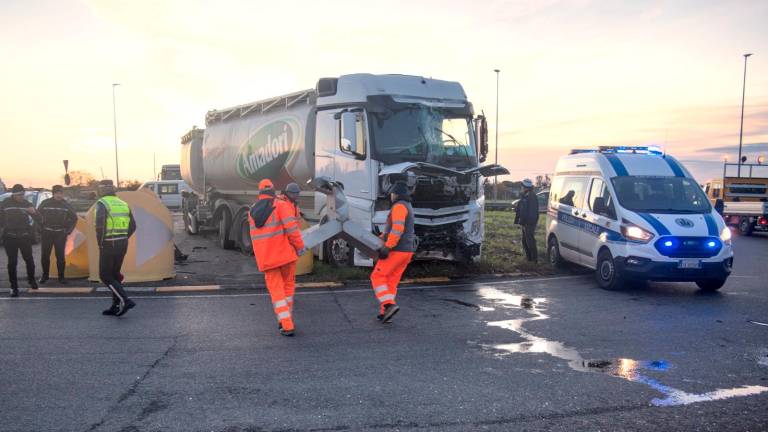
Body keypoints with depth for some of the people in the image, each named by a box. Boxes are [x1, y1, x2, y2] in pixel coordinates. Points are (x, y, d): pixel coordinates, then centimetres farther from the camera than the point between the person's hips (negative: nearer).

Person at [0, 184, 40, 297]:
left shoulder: (27, 204, 1)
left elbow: (38, 219, -2)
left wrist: (34, 212, -20)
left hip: (25, 236, 1)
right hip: (10, 237, -1)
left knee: (29, 259, 8)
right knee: (12, 262, 0)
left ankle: (31, 280, 31)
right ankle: (14, 287, 5)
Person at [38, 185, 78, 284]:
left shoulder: (66, 205, 1)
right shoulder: (45, 203, -2)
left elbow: (74, 218, 11)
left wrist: (68, 230, 4)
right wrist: (41, 228, 2)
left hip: (60, 234, 0)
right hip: (47, 233, 0)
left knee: (60, 256, -1)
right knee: (44, 255, 4)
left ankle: (61, 276, 7)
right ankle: (45, 275, 19)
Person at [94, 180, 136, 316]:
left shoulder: (101, 203, -9)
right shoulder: (123, 204, 13)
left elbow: (100, 225, -22)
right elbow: (132, 226, 14)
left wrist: (100, 243, -11)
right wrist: (123, 239, 16)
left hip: (108, 244, -7)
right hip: (123, 243, 7)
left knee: (105, 276, 2)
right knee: (115, 274, 16)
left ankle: (125, 301, -11)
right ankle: (116, 307, 17)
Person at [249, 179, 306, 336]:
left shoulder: (252, 211, 9)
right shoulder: (281, 205, -8)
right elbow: (291, 227, -19)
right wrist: (299, 246, -11)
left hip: (265, 258, 3)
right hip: (285, 253, -3)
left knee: (276, 291, 7)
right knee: (288, 286, 17)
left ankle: (287, 325, -2)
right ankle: (285, 319, 24)